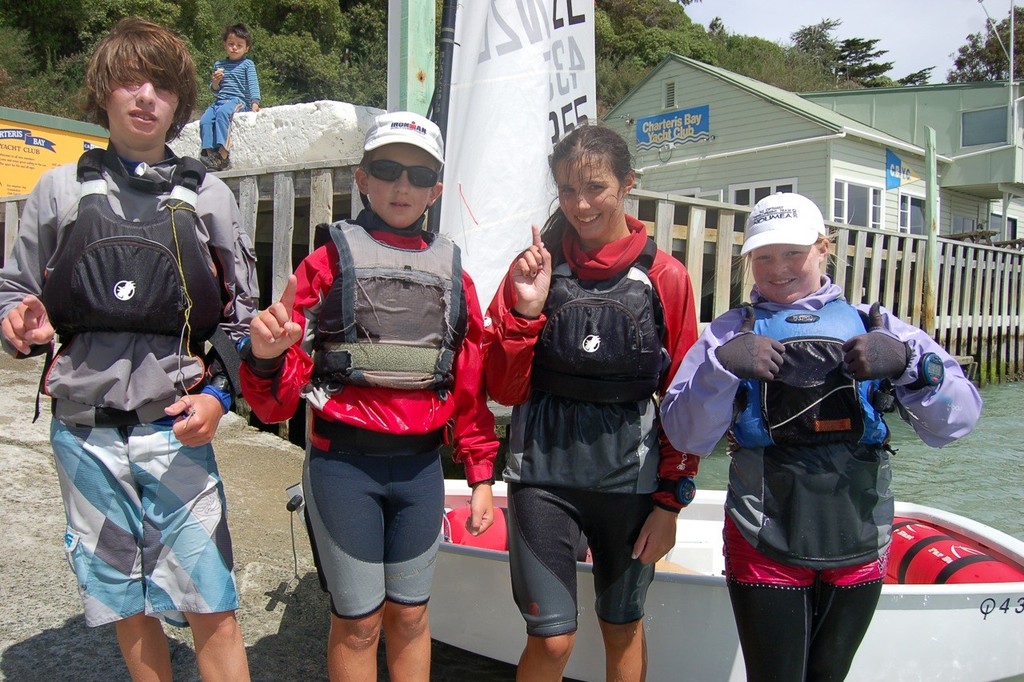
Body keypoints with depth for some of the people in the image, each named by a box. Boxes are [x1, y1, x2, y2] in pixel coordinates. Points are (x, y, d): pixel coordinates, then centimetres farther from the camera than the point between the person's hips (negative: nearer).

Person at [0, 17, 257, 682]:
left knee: (211, 608, -2)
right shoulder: (60, 190, 9)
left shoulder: (208, 196, 6)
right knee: (127, 607, 13)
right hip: (84, 433, 2)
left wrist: (218, 393, -7)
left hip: (177, 429, -1)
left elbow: (242, 316, 7)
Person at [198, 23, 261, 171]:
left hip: (238, 100, -5)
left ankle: (222, 153, -40)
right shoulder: (219, 64, 19)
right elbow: (215, 91, 22)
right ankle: (209, 153, -27)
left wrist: (255, 103, -21)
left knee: (222, 112, -35)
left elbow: (253, 84, -5)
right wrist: (215, 81, -2)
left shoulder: (247, 64, 6)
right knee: (205, 120, -22)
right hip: (219, 100, 5)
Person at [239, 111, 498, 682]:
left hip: (421, 467, 3)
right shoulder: (329, 263, -2)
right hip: (344, 463, -3)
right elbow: (277, 401, -6)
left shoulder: (454, 275, 7)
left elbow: (470, 387, 11)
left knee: (410, 615, 16)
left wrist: (482, 475, 8)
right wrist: (266, 357, -27)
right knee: (359, 620, 10)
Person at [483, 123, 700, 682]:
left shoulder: (666, 277, -2)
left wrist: (671, 499, 1)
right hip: (545, 472, 0)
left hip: (630, 476, 1)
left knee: (624, 627, 16)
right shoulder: (535, 267, 0)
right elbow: (504, 389, -1)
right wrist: (524, 309, -15)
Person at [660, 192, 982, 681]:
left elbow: (956, 421, -3)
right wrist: (721, 365, -20)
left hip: (860, 544, 2)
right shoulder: (732, 332, 4)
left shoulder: (873, 326, 6)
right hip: (764, 543, -2)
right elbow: (686, 436, -6)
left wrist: (907, 361, -20)